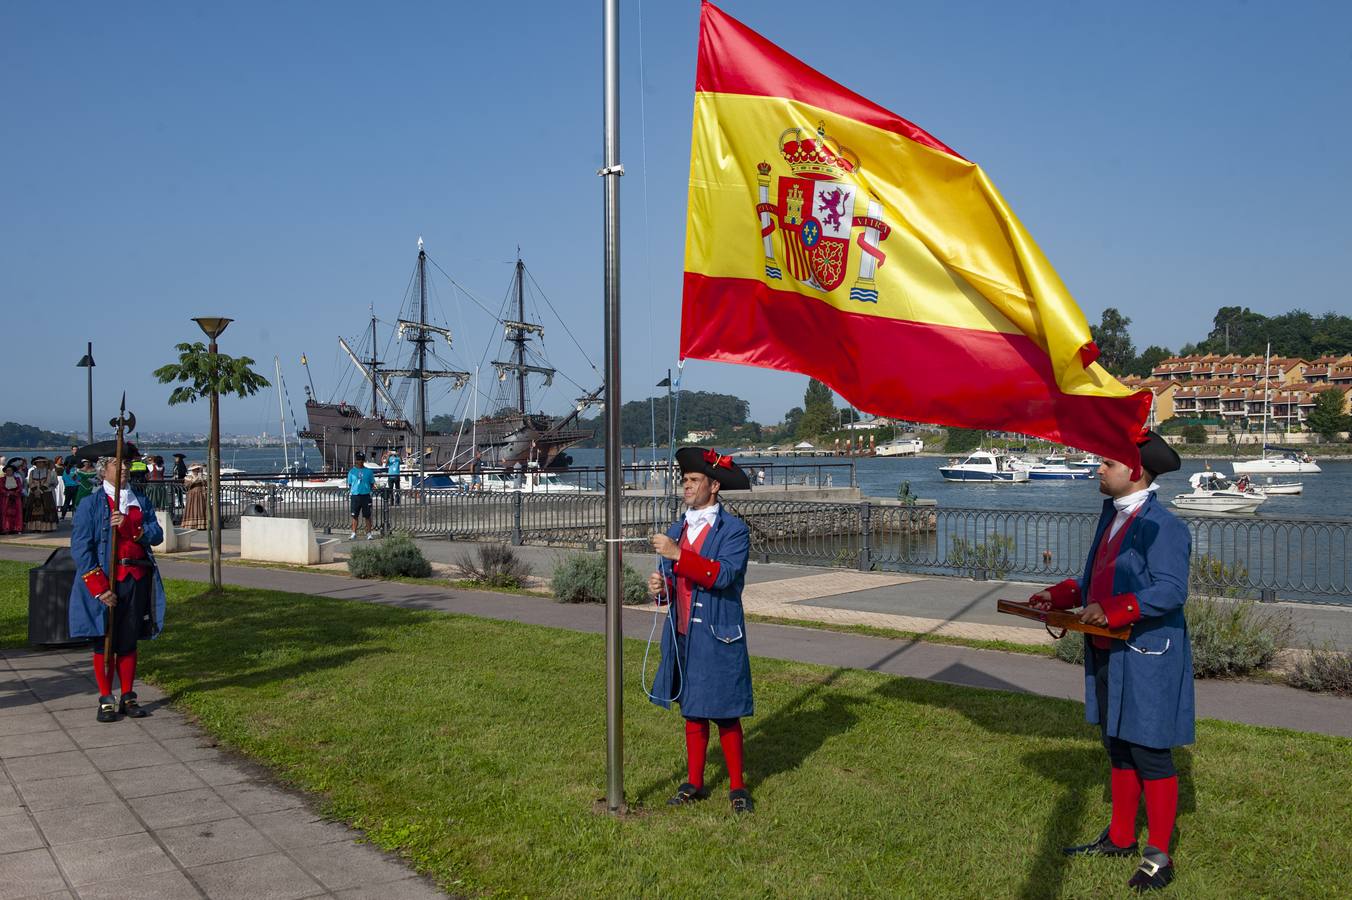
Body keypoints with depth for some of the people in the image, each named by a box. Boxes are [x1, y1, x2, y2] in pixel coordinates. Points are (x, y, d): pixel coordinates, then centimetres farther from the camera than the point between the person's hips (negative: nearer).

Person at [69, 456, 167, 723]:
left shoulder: (141, 501, 10)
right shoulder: (91, 503, -3)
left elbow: (156, 535, 0)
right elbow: (80, 547, -9)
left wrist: (130, 526, -19)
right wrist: (99, 588, -15)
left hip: (137, 580, 3)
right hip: (104, 581, -3)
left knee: (129, 641, 10)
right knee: (104, 642, 3)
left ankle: (128, 698, 19)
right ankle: (106, 701, 13)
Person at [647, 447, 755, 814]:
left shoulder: (734, 530, -8)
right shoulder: (676, 530, 13)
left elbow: (724, 575, -23)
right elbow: (671, 582, 15)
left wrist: (678, 555, -28)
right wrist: (659, 586, -9)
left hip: (717, 637, -6)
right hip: (682, 635, 6)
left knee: (725, 713, 2)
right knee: (691, 710, 13)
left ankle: (737, 787, 16)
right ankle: (694, 783, 25)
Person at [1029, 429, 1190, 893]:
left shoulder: (1162, 527, -17)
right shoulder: (1112, 517, 12)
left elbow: (1171, 590, -25)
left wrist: (1113, 610, -32)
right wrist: (1059, 596, 6)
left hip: (1146, 661, -9)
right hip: (1108, 657, 9)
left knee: (1150, 754, 1)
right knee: (1118, 748, 19)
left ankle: (1159, 855, 13)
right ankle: (1120, 838, 33)